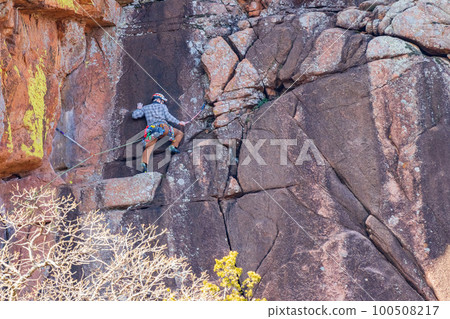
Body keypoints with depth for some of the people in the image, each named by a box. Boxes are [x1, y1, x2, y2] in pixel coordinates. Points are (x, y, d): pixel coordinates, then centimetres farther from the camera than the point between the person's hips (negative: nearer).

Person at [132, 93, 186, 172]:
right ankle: (173, 146, -7)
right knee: (180, 133, 18)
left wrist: (139, 109, 44)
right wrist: (179, 122, 17)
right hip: (163, 125, -2)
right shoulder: (162, 106, 24)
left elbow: (134, 115, 25)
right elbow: (168, 117, 8)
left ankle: (144, 163, -40)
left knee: (148, 148, -14)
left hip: (151, 128, 2)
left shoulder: (145, 107, 31)